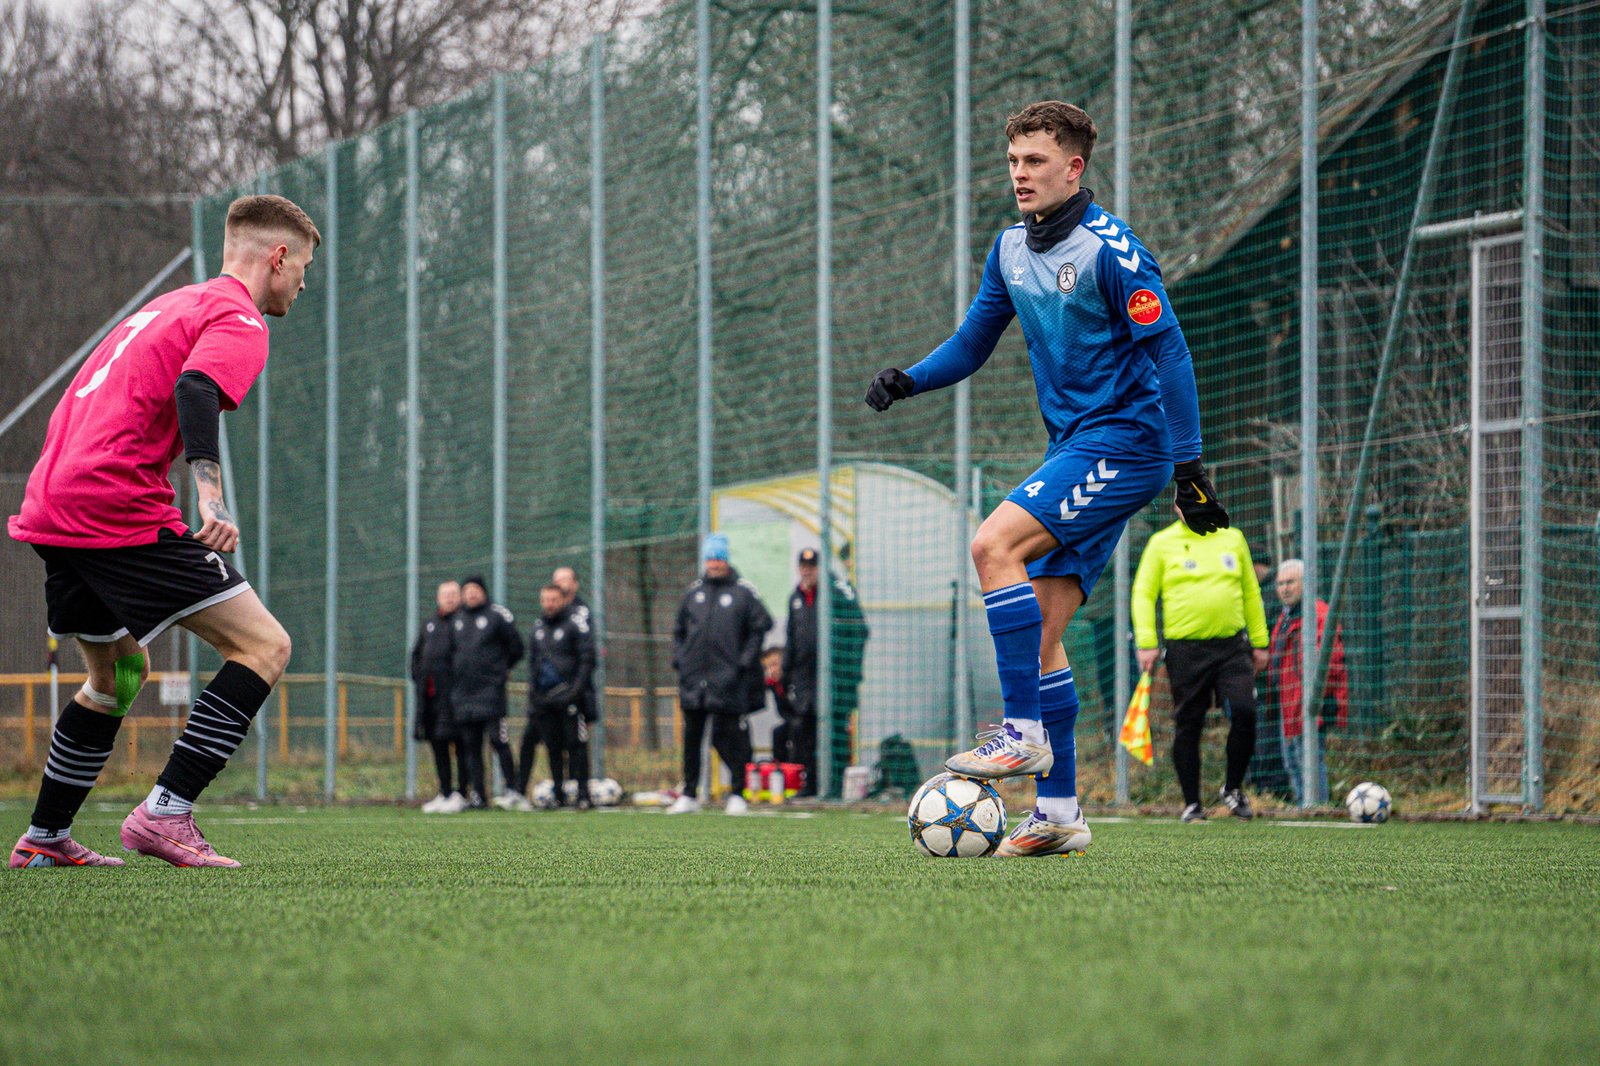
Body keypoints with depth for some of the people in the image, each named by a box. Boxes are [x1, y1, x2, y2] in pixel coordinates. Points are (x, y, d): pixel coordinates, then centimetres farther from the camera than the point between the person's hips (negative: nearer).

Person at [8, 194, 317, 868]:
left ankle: (44, 839, 29)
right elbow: (195, 389, -23)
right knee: (264, 647, -8)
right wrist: (211, 499, -34)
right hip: (119, 511, -10)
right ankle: (165, 814, -14)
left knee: (118, 672, 26)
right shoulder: (237, 320, -3)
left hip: (48, 506, 10)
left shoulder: (171, 305, 26)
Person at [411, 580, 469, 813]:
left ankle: (462, 795, -7)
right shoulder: (429, 625, 19)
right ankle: (445, 793, 16)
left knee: (460, 745, -8)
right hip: (431, 695, 7)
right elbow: (416, 653, 27)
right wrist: (418, 677, 14)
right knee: (437, 744, 9)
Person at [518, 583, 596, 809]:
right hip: (543, 697, 6)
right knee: (552, 747, 6)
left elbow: (587, 658, -7)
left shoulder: (575, 623, -4)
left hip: (567, 695, -6)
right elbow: (532, 661, 24)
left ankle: (583, 794, -7)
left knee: (575, 744, -8)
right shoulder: (538, 627, 16)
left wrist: (577, 687, -14)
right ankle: (558, 794, 12)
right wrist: (532, 687, 12)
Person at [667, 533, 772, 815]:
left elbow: (761, 626, -2)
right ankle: (689, 795, 12)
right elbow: (679, 630, 22)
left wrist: (745, 661, -8)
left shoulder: (744, 591, 0)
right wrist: (679, 659, 9)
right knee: (691, 737, 6)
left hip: (727, 678, -5)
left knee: (726, 736, -5)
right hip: (693, 680, 5)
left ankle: (738, 793, 4)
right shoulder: (694, 591, 14)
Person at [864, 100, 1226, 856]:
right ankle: (1058, 813, 5)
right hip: (1076, 450, 8)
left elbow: (1167, 350, -13)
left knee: (994, 544, -24)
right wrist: (908, 380, 0)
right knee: (1039, 633, 2)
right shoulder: (1012, 249, 11)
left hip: (1125, 441, -8)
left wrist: (1189, 465, -16)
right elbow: (972, 343, 19)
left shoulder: (1109, 248, -12)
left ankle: (1023, 731, -21)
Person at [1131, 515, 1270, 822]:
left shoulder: (1232, 539, 12)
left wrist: (1259, 641, 15)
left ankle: (1233, 788, 7)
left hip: (1231, 646, 2)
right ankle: (1192, 804, 12)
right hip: (1185, 650, -2)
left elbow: (1250, 592, 18)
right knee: (1188, 726, 1)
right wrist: (1146, 643, -8)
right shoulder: (1162, 543, 4)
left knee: (1244, 713, -13)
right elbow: (1143, 594, 2)